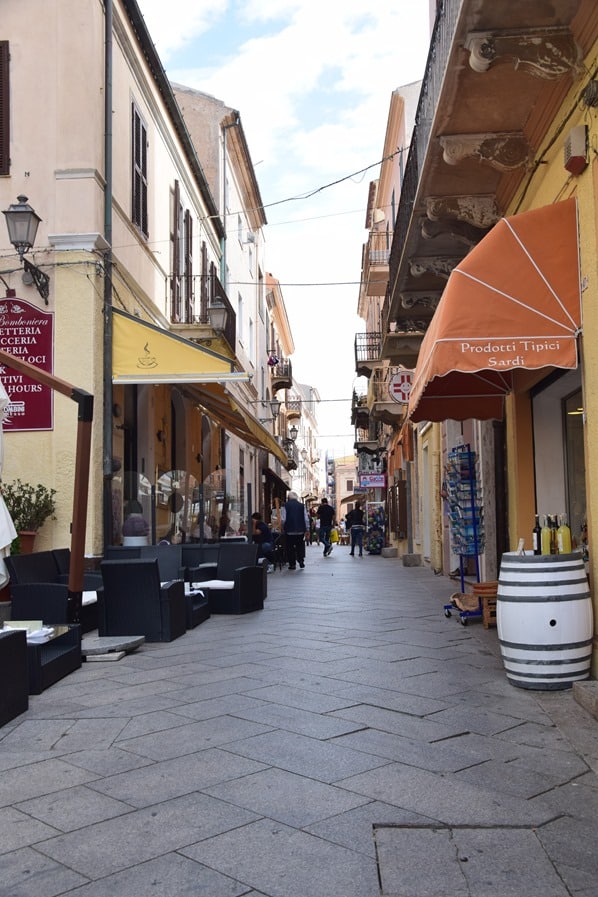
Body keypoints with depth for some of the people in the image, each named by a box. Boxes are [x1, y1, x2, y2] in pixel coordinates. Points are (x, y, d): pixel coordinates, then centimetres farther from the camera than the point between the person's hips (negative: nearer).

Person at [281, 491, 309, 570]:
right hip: (301, 530, 2)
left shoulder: (286, 506, -4)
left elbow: (283, 519, -6)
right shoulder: (302, 505, 0)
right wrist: (307, 529, 7)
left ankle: (292, 564, 8)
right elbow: (306, 519, 0)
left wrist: (283, 529, 7)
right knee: (300, 546, 16)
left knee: (290, 548, 7)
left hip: (289, 531, -1)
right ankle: (301, 560, 2)